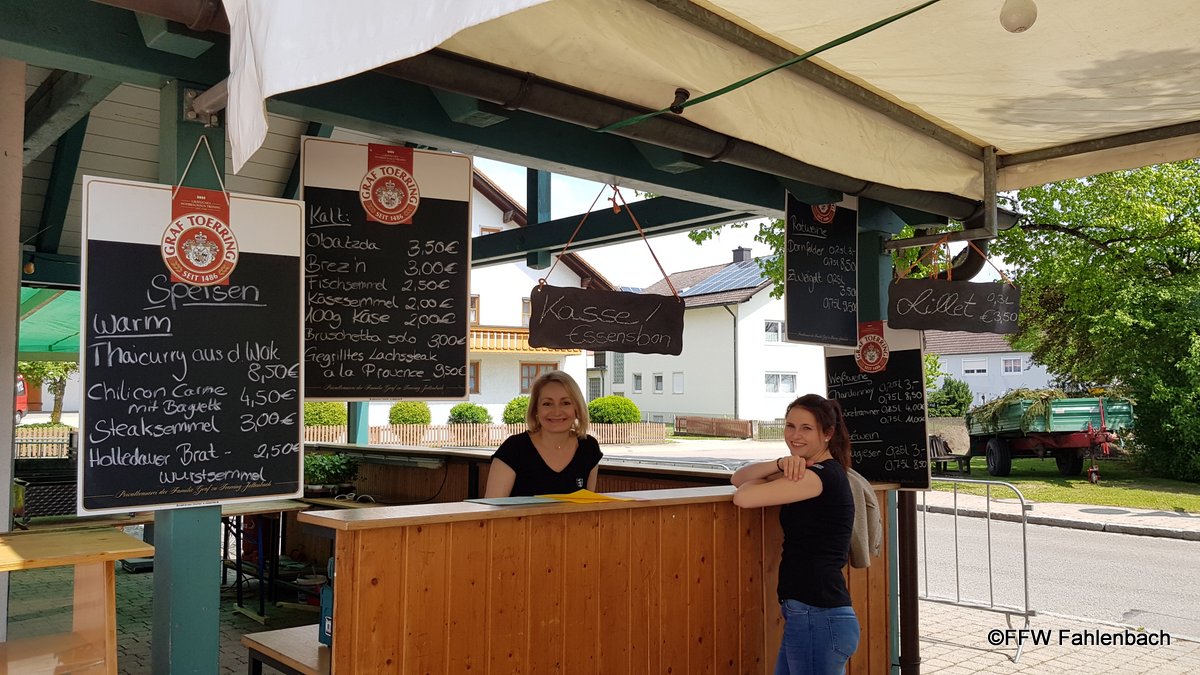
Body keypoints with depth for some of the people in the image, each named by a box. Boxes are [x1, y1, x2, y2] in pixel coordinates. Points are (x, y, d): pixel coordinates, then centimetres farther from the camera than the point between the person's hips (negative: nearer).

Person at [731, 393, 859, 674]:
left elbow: (743, 497, -19)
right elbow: (739, 478, 11)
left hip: (819, 619, -9)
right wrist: (781, 465, -7)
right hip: (804, 616, 9)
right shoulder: (808, 471, 13)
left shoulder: (823, 475, -15)